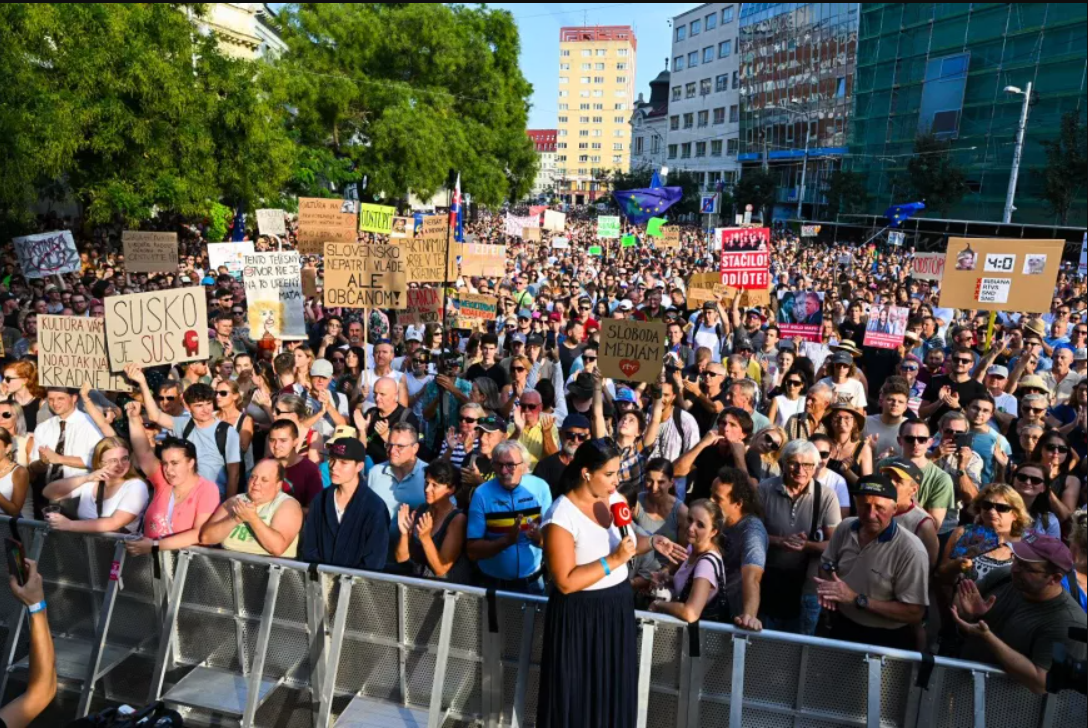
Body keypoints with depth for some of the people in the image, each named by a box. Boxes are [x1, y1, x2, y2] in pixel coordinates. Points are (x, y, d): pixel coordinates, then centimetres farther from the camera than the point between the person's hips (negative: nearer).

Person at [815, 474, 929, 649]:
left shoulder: (911, 550, -25)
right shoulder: (845, 528, -8)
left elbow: (914, 613, -24)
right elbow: (827, 564, 9)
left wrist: (857, 599, -27)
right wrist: (827, 585, -13)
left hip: (885, 641, -5)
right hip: (841, 628, 5)